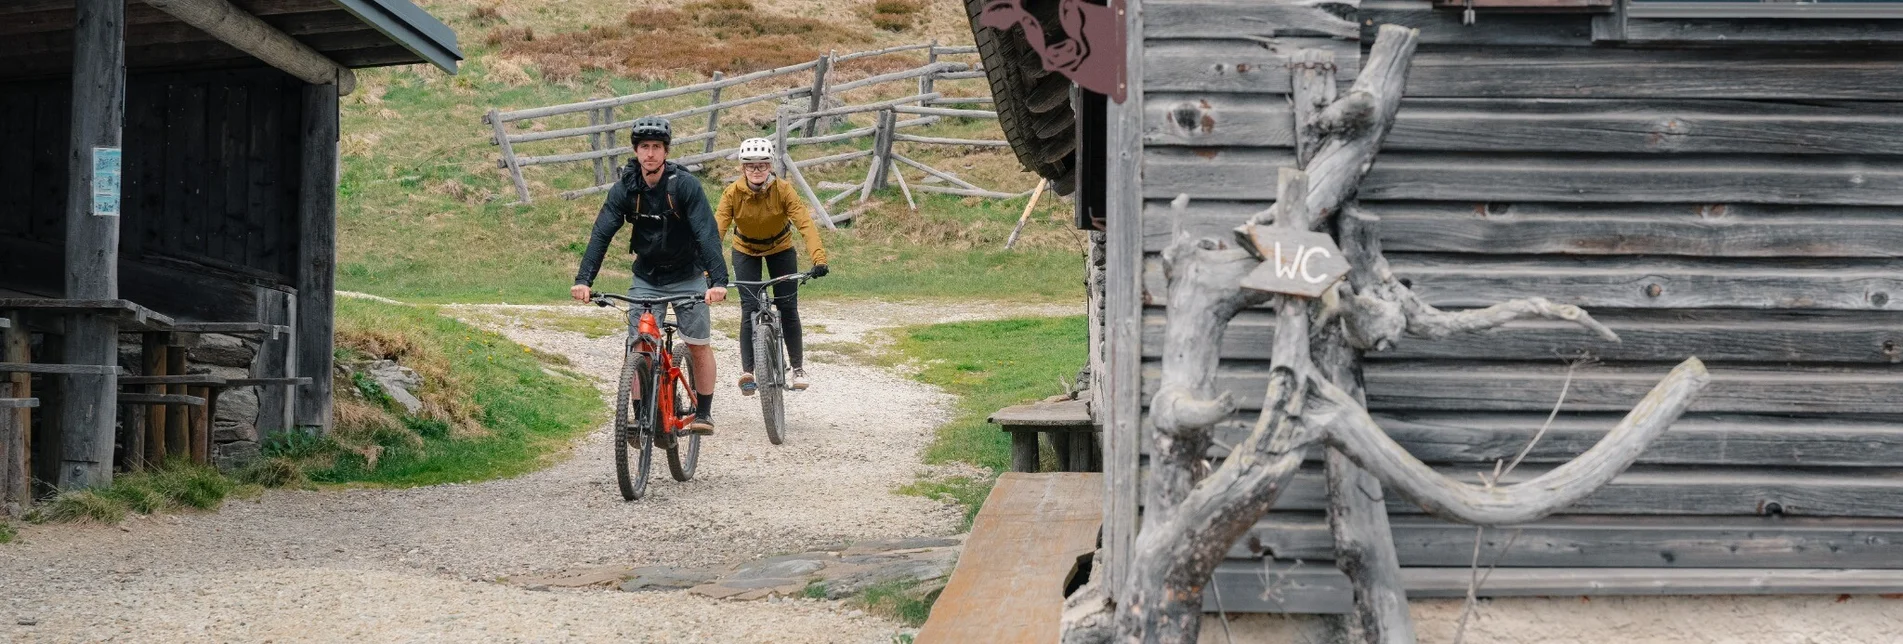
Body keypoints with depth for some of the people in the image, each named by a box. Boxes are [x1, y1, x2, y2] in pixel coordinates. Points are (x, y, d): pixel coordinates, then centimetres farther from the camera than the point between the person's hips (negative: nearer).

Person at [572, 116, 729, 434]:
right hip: (646, 279, 2)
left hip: (687, 276, -2)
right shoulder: (625, 189, -11)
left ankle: (703, 412, 10)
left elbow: (707, 233, -27)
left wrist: (718, 280, -40)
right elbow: (601, 234, -17)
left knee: (699, 345, -4)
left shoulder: (685, 185, -19)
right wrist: (583, 280, -31)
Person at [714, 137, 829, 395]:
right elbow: (717, 230, -32)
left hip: (780, 248, 0)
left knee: (788, 307, -1)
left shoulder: (783, 190, -27)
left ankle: (798, 366, 17)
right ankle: (747, 371, -10)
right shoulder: (732, 194, -26)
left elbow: (805, 223, -36)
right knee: (750, 308, -13)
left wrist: (819, 258, -50)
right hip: (746, 251, 0)